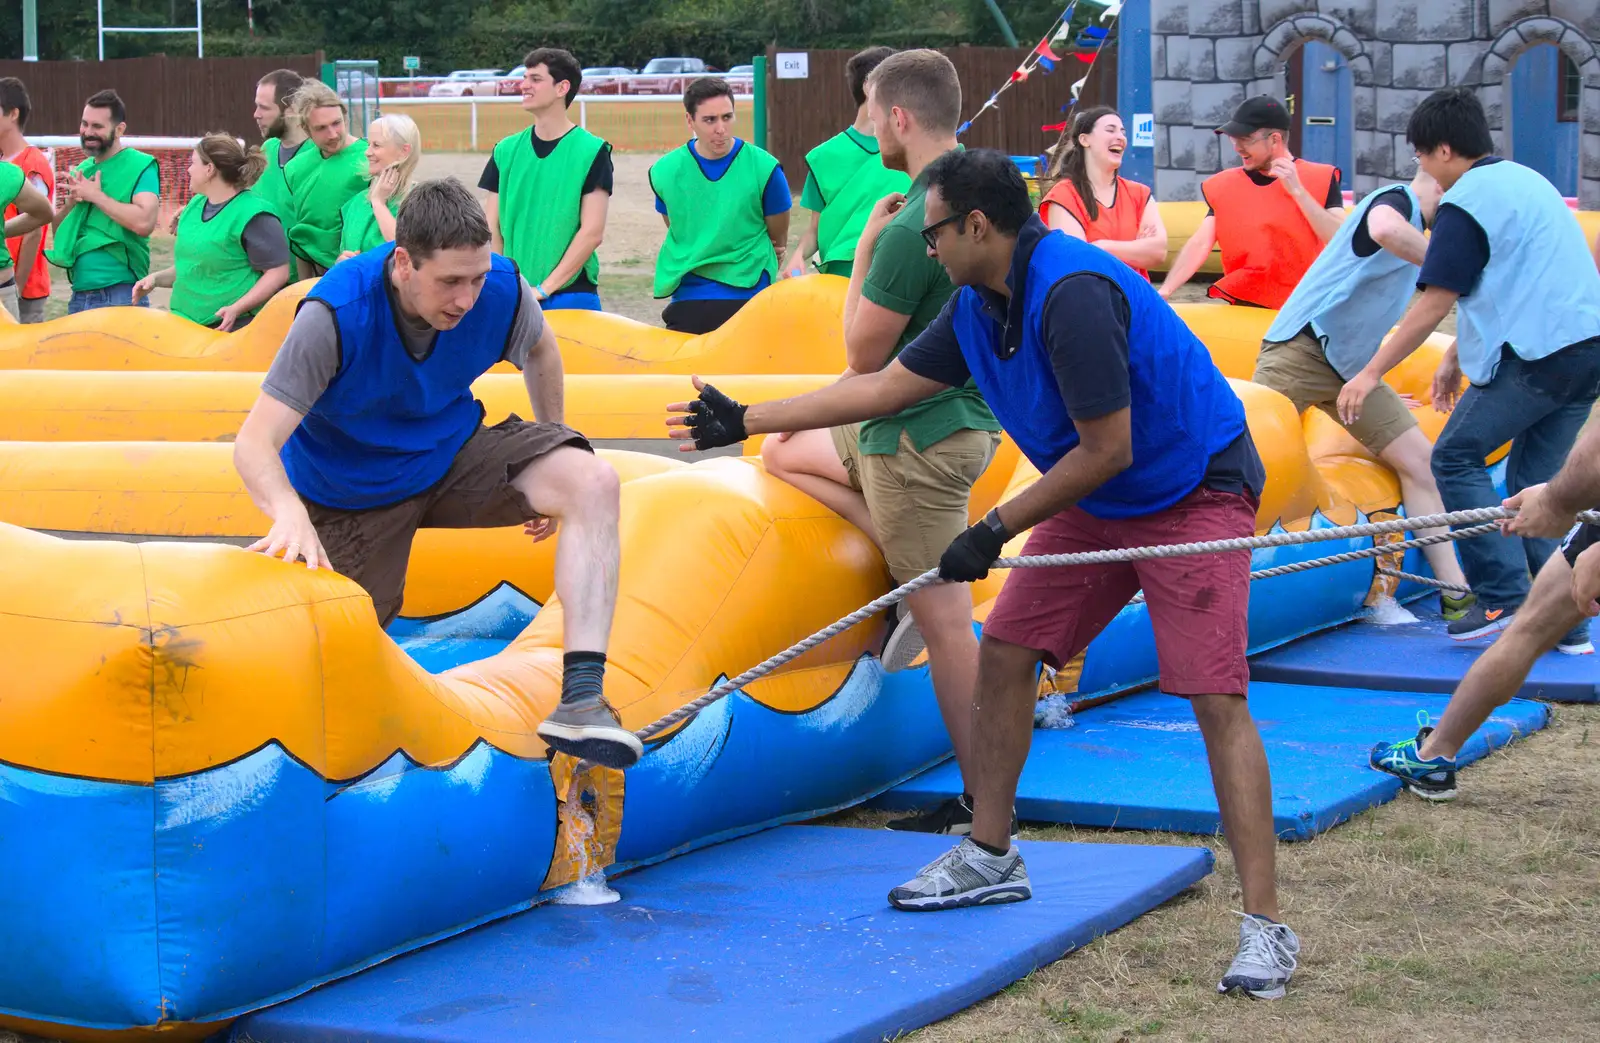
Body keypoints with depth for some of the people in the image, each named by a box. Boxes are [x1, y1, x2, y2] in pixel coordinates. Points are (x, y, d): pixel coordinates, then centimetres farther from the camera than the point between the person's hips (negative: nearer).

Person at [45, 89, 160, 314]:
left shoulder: (141, 166, -6)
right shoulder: (80, 171, 15)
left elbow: (144, 222, -21)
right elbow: (57, 231, 18)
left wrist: (96, 195, -14)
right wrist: (69, 203, -2)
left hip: (121, 296, -7)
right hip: (79, 296, 7)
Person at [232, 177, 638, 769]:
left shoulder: (502, 290, -22)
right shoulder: (337, 315, -32)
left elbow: (538, 347, 6)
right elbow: (255, 442, -36)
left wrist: (550, 471, 10)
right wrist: (290, 514, -58)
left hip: (453, 453, 3)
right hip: (349, 492, -2)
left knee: (593, 484, -24)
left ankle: (581, 700, -32)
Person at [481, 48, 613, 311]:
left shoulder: (591, 151, -3)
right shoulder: (506, 151, 9)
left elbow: (592, 232, -8)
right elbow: (493, 229, 10)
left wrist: (544, 289, -11)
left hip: (571, 297, -3)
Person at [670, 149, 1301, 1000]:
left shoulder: (1072, 294, -28)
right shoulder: (979, 307, 1)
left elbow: (1107, 451, -25)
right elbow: (884, 387, 13)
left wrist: (996, 532, -15)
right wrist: (746, 421, 15)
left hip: (1195, 493, -9)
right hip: (1093, 502, 10)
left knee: (1215, 696, -17)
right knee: (1004, 650, 8)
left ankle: (1264, 926, -17)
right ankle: (990, 857, 24)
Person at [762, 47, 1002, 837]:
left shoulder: (913, 227, -24)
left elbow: (864, 353, -15)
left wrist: (864, 251, -6)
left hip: (922, 438, -10)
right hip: (964, 416, 10)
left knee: (945, 622, -3)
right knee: (783, 454, 23)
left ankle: (981, 805, 3)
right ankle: (916, 569, 12)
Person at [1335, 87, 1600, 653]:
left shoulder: (1466, 202, -7)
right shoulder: (1525, 180, 21)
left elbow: (1434, 303, -10)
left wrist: (1371, 373, -6)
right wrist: (1456, 358, 32)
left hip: (1537, 354, -9)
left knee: (1456, 458, 3)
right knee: (1534, 482, 14)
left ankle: (1505, 599, -3)